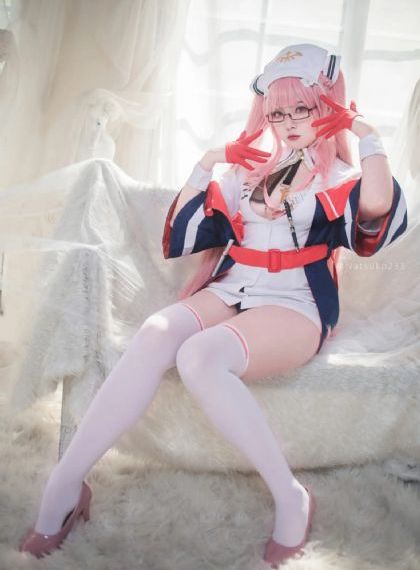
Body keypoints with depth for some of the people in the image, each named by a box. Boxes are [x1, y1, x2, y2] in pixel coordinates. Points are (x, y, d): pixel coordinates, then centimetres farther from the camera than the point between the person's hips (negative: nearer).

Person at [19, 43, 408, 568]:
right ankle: (65, 482, -24)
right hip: (227, 293, 4)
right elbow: (181, 238, 16)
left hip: (294, 308, -4)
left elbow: (378, 204, -19)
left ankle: (290, 497, -21)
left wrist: (369, 137, -4)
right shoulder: (248, 168, 20)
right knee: (155, 335, -29)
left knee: (199, 357, -35)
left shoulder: (339, 177, 8)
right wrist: (203, 170, 10)